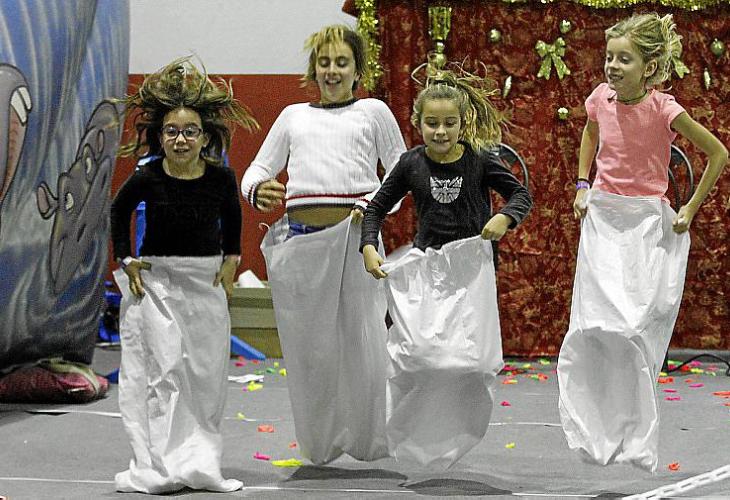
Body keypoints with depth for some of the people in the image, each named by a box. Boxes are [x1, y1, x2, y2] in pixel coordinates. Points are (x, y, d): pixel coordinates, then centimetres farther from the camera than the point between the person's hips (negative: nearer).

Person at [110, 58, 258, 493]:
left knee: (207, 373, 7)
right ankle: (162, 468, -6)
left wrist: (231, 259, 7)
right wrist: (126, 260, 2)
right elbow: (120, 211, 7)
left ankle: (202, 465, 16)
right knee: (165, 369, -9)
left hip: (207, 280, 3)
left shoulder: (220, 177, -9)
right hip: (157, 279, -3)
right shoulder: (148, 178, -13)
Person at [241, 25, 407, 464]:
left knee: (361, 341, -5)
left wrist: (375, 204, -8)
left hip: (354, 235, -2)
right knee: (307, 346, 4)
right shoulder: (294, 116, 21)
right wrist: (257, 191, -5)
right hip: (299, 239, 3)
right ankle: (320, 444, 15)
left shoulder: (373, 111, 14)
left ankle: (367, 439, 8)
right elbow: (258, 169, 19)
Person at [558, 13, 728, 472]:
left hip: (647, 223, -4)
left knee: (632, 327, -7)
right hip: (602, 218, 4)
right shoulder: (602, 97, -2)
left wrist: (691, 209, -5)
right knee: (595, 324, -2)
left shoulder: (663, 108, -15)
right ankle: (596, 431, 11)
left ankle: (636, 439, 5)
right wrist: (582, 185, 14)